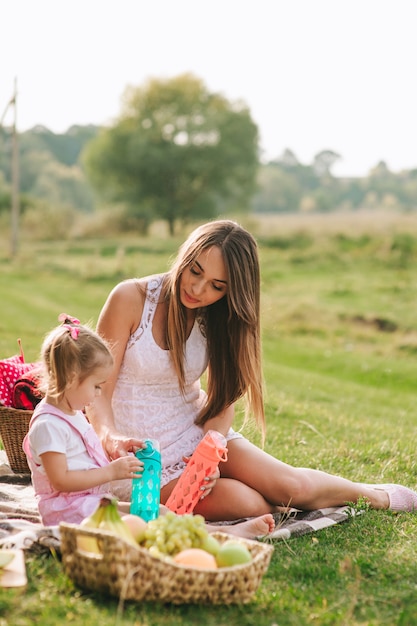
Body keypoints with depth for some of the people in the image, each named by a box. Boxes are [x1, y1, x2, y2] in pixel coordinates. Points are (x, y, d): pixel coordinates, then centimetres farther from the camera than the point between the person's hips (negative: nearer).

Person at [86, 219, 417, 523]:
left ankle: (377, 496, 15)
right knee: (243, 502, -24)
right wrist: (110, 438, -35)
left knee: (292, 485, -12)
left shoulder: (217, 319, -1)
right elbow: (99, 391, -15)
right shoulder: (130, 298, -15)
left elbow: (222, 401, -3)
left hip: (199, 430, 4)